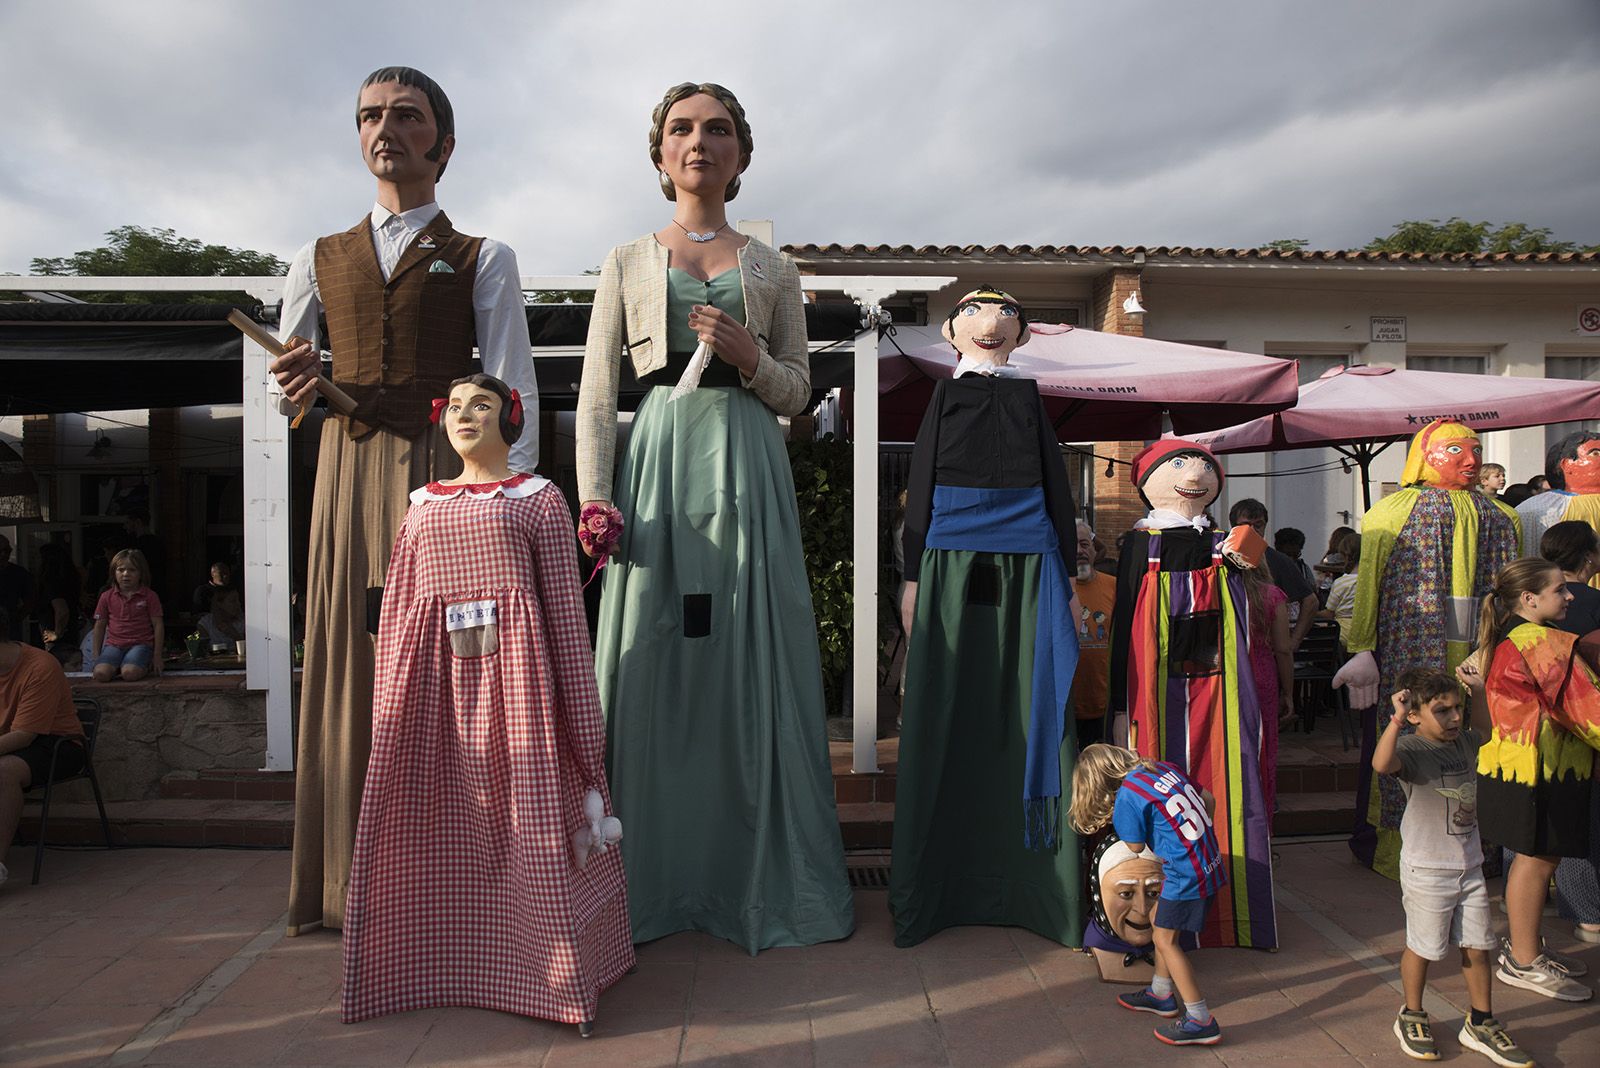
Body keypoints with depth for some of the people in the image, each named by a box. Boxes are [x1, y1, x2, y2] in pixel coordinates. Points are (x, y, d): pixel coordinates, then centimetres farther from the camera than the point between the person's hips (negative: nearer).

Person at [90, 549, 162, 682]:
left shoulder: (149, 596, 1)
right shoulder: (107, 597, 9)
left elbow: (158, 625, 1)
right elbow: (99, 626, 15)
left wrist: (157, 656, -2)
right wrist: (96, 655, 13)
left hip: (140, 643, -3)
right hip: (114, 644, 3)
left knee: (129, 674, -30)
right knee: (100, 674, -24)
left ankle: (145, 666, 3)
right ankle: (117, 666, 8)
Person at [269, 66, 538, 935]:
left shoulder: (482, 260, 9)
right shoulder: (319, 261, 19)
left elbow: (513, 390, 0)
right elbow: (282, 387, 21)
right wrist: (297, 386, -4)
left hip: (446, 474, -3)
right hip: (350, 470, 3)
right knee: (350, 664, 3)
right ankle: (355, 885, 14)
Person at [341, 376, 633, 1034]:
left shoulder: (538, 499, 6)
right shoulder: (423, 505, 17)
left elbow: (566, 609, 2)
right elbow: (394, 610, 16)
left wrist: (582, 724, -2)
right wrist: (389, 706, 12)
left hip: (511, 662, -4)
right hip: (434, 672, 4)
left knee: (527, 813, -3)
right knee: (434, 825, 7)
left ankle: (551, 972, 11)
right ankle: (436, 964, 26)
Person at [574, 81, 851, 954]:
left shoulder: (773, 269, 15)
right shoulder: (627, 262, 13)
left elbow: (798, 390, 13)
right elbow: (596, 392, 7)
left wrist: (749, 357, -7)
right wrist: (594, 493, -5)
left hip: (748, 469, 1)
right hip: (659, 462, 0)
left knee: (753, 664, 0)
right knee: (653, 661, 0)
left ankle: (758, 879, 14)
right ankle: (653, 881, 14)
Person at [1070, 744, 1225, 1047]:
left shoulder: (1126, 799, -15)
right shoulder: (1164, 768, 6)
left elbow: (1138, 849, -5)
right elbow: (1208, 800, 14)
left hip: (1187, 874, -9)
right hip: (1210, 863, 9)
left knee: (1166, 941, 4)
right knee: (1160, 918, 21)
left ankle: (1201, 1021, 9)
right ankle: (1161, 994, 35)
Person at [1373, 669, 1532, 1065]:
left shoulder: (1466, 741, 3)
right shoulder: (1412, 750, -20)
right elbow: (1382, 763, -44)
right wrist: (1395, 721, -54)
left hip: (1469, 866, 7)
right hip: (1426, 870, -7)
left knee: (1478, 946, 14)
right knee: (1423, 946, 8)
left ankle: (1481, 1024, 31)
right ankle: (1412, 1017, 28)